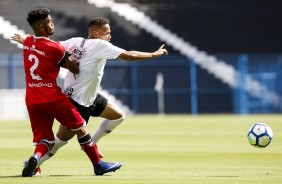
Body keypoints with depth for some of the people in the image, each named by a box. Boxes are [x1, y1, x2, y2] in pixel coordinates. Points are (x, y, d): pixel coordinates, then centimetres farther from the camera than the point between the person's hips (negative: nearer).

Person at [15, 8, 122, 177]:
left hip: (31, 100, 6)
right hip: (52, 97, -6)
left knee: (45, 140, 8)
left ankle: (36, 157, -24)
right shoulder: (55, 48, -12)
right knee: (80, 128, 9)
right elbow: (76, 70, -3)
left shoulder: (27, 42, 7)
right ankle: (98, 164, 15)